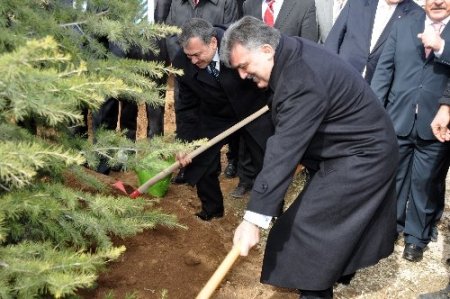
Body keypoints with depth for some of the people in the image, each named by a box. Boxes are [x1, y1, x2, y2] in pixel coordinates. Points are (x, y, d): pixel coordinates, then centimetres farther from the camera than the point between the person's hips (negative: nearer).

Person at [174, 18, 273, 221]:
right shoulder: (182, 64, -22)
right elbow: (187, 106, -10)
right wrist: (185, 143, -16)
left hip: (253, 111, -2)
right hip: (214, 117, 2)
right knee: (199, 164, -1)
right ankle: (211, 210, 26)